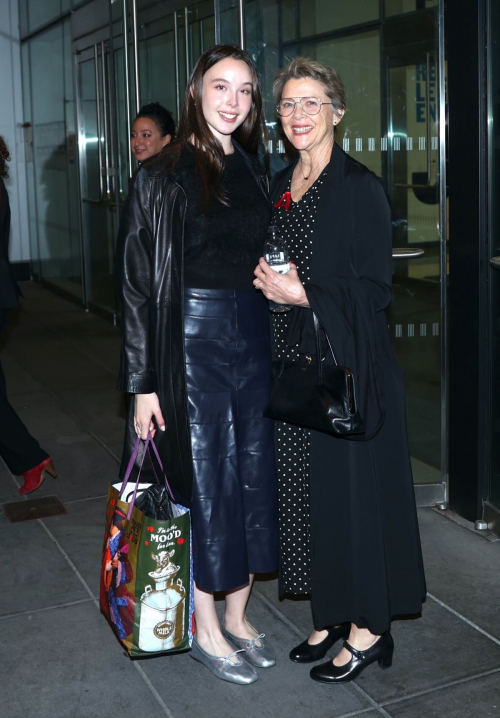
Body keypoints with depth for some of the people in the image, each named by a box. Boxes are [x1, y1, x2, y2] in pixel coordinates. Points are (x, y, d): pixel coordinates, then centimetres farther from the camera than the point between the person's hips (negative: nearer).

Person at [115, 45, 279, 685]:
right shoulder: (163, 176, -6)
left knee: (255, 475, 9)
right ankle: (205, 630, 21)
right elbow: (138, 281, -9)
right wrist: (143, 382, -12)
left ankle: (237, 616, 27)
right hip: (194, 339, -5)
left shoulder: (253, 171, 11)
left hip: (255, 337, 6)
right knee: (207, 478, 3)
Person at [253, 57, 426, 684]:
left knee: (349, 489, 1)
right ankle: (331, 614, 28)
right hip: (292, 362, 7)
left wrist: (303, 295, -20)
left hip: (345, 364, -7)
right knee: (305, 490, 13)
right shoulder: (279, 186, 12)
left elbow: (374, 289, -14)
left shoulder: (359, 187, -10)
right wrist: (267, 282, 2)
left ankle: (369, 629, 17)